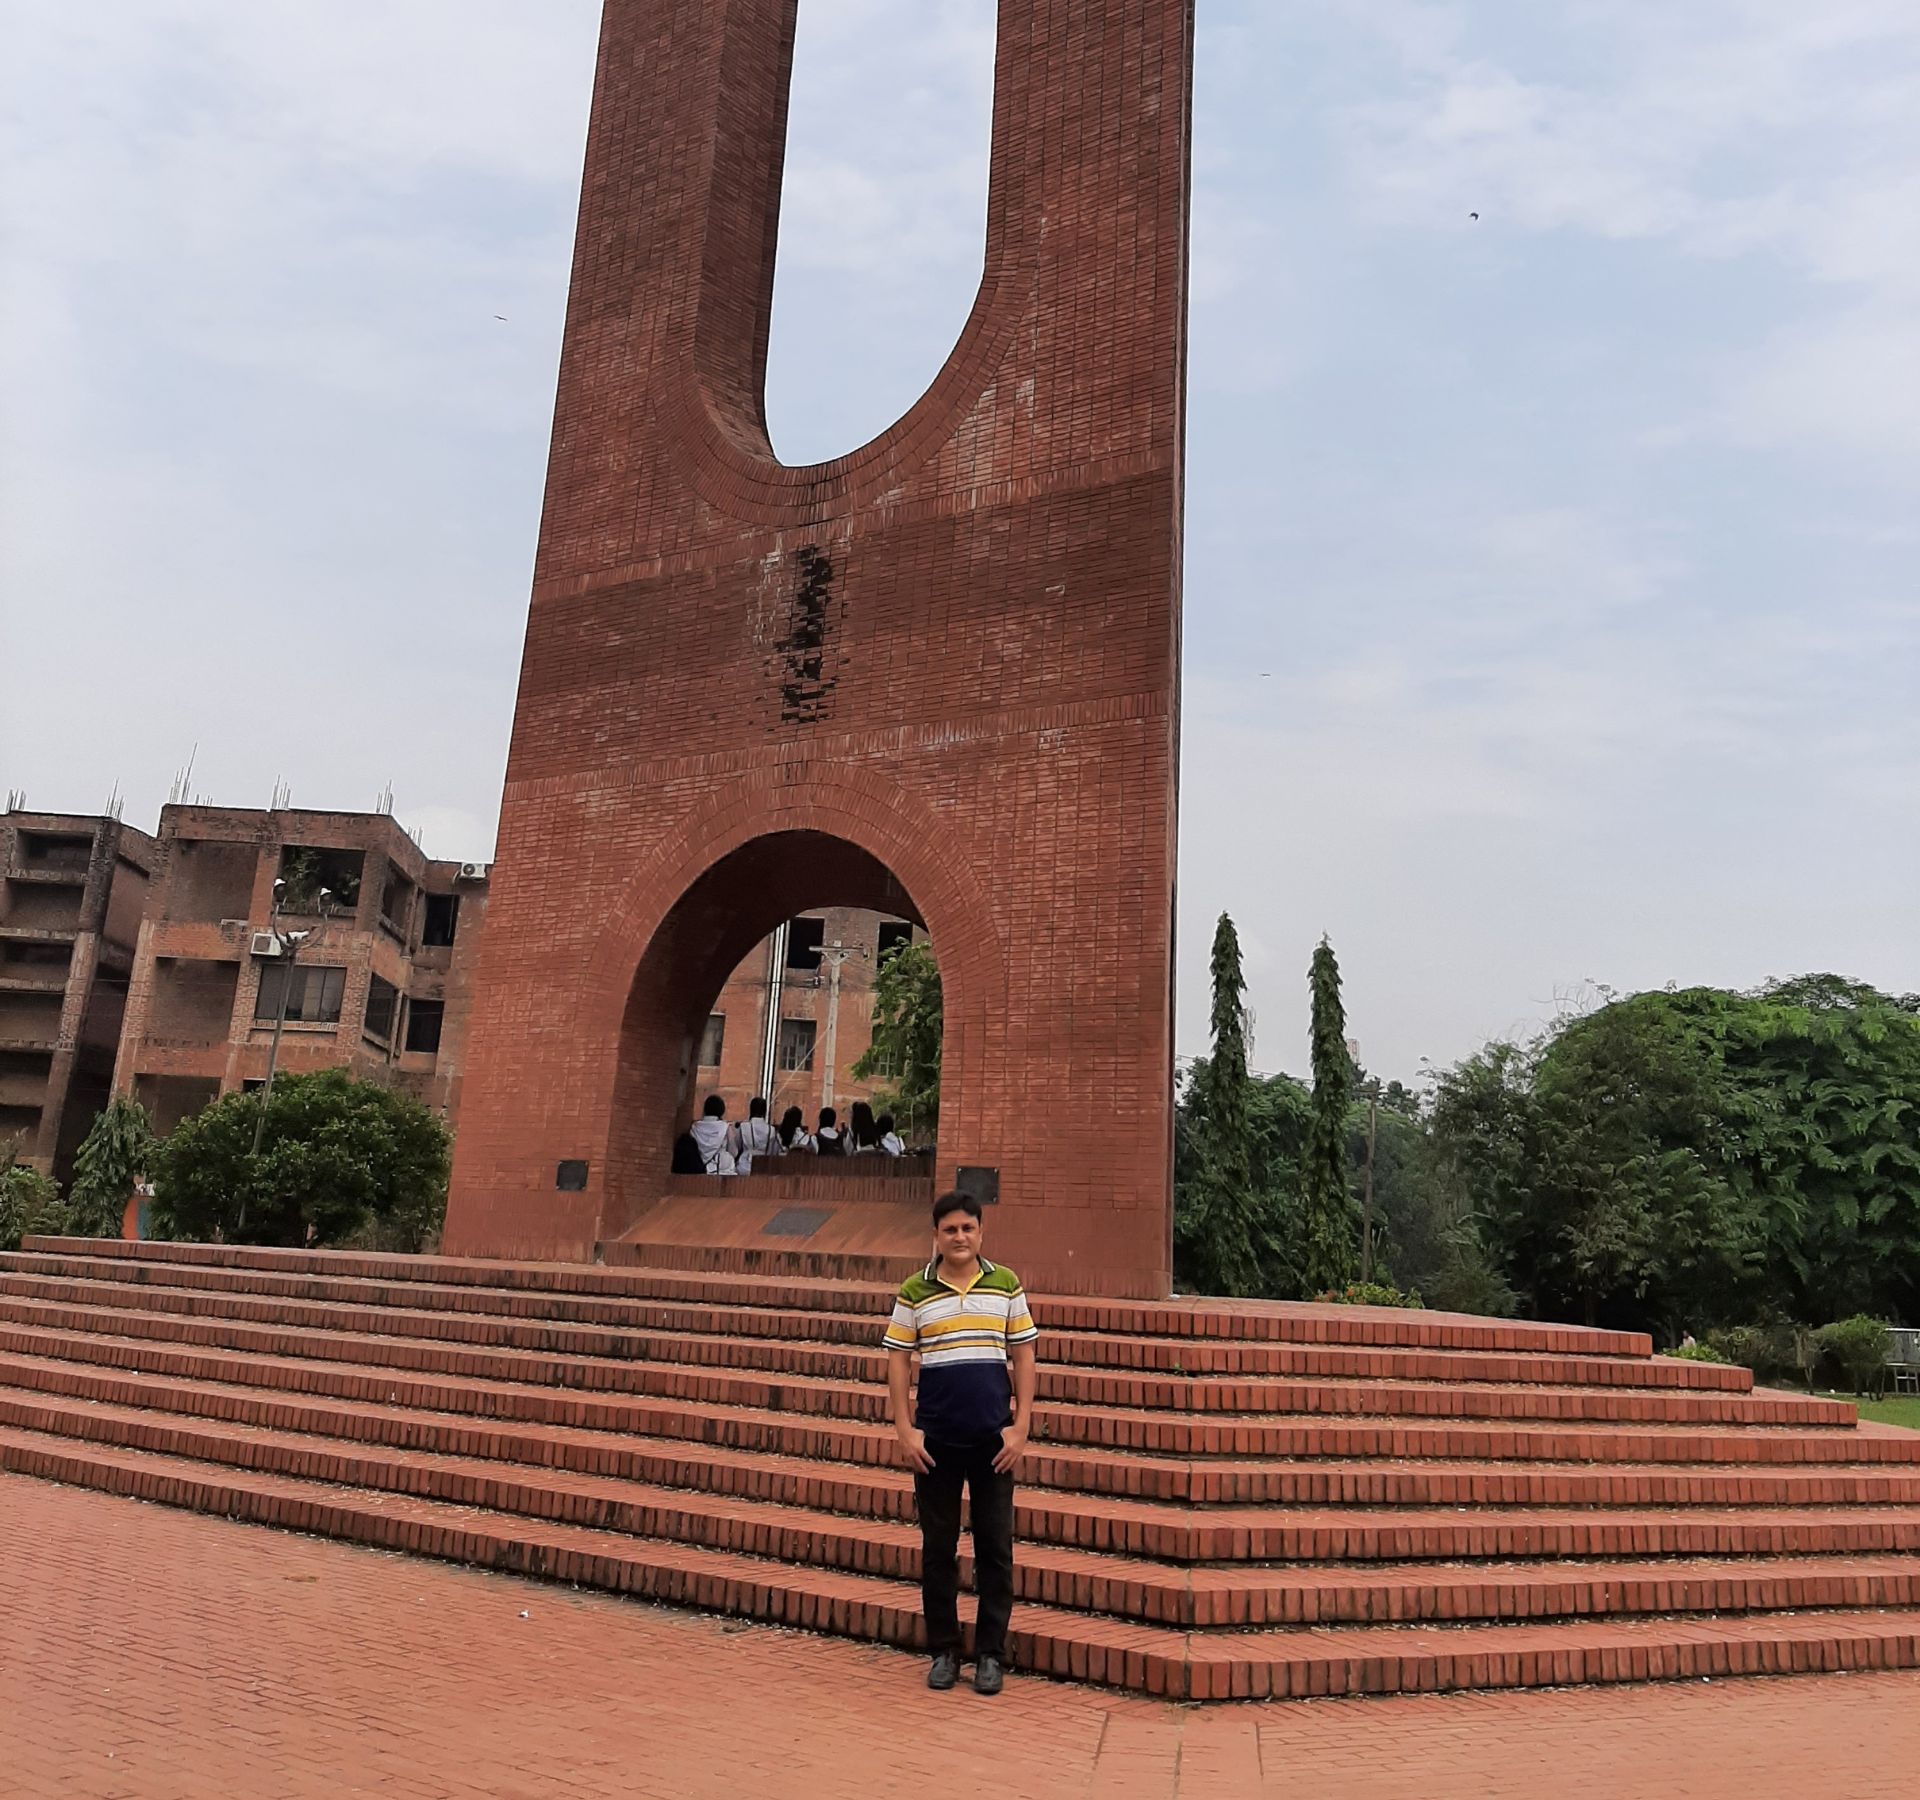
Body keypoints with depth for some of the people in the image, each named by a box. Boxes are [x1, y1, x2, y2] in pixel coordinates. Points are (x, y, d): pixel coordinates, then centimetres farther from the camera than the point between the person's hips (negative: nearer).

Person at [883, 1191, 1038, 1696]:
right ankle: (943, 1651, 23)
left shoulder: (1006, 1285, 0)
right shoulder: (914, 1291, -1)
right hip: (936, 1440, 0)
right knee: (938, 1548, 9)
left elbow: (1023, 1357, 3)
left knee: (995, 1548, 6)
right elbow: (898, 1362, 1)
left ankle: (991, 1654, 19)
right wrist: (904, 1431, -5)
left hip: (994, 1437, 0)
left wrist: (1021, 1427, -2)